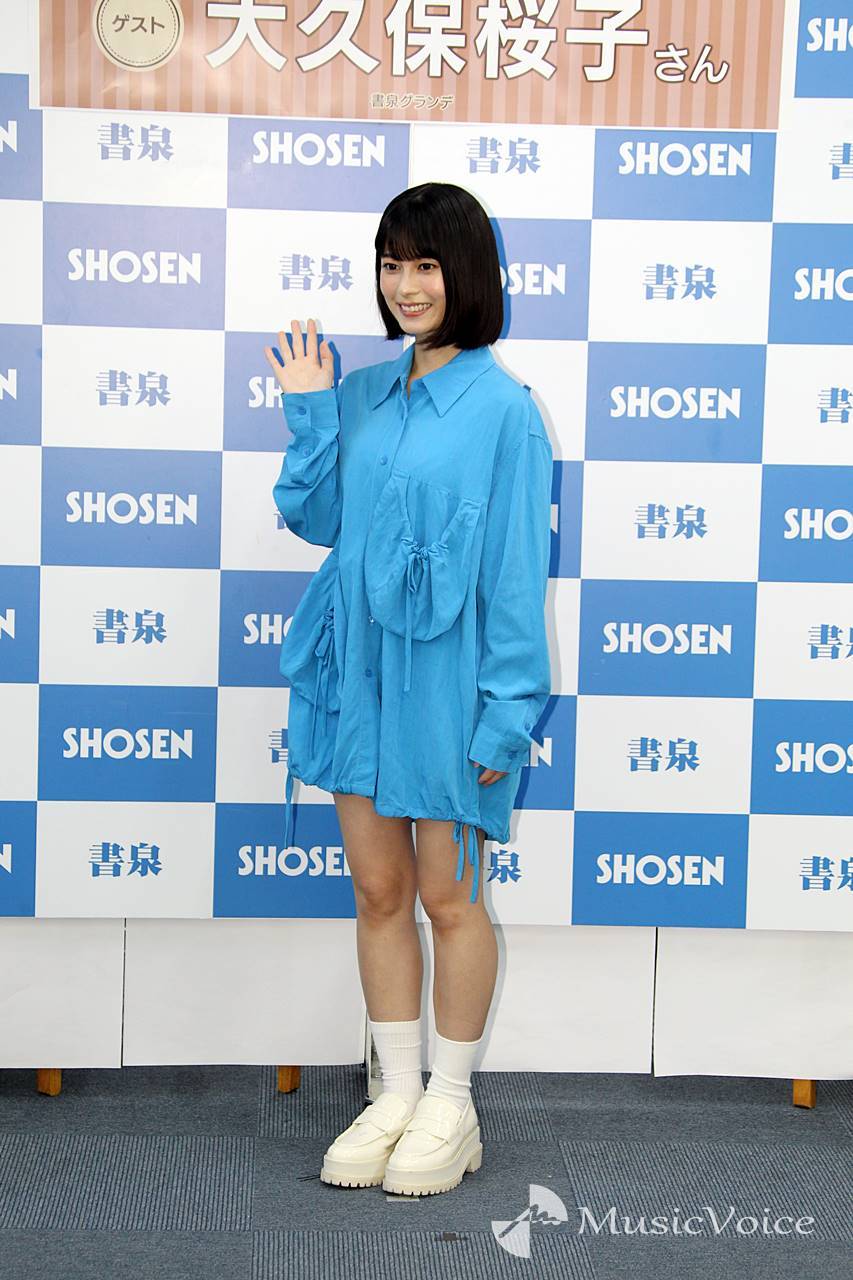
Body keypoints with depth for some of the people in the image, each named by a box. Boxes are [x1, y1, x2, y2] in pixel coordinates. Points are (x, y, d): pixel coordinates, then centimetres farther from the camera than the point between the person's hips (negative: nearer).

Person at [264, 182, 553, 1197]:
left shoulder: (502, 407, -9)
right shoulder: (362, 395, 8)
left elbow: (517, 568, -10)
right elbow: (316, 521, 12)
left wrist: (505, 711, -13)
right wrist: (307, 411, 1)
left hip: (442, 675, -5)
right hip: (358, 669, 6)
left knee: (446, 895, 7)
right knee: (377, 891, 12)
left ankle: (449, 1107, 24)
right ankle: (396, 1093, 27)